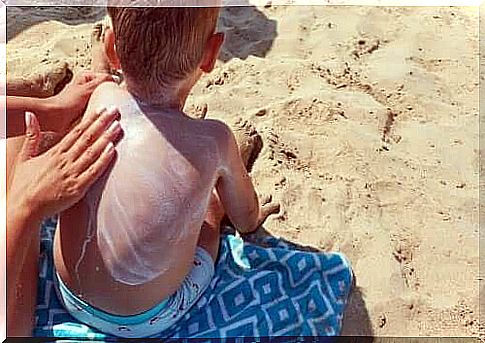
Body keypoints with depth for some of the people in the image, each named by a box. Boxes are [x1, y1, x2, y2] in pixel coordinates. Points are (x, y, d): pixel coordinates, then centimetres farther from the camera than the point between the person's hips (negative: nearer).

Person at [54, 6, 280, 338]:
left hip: (72, 300, 3)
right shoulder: (212, 141, -27)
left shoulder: (102, 98, -18)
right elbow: (246, 218, -5)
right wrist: (251, 218, 18)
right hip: (146, 321, -3)